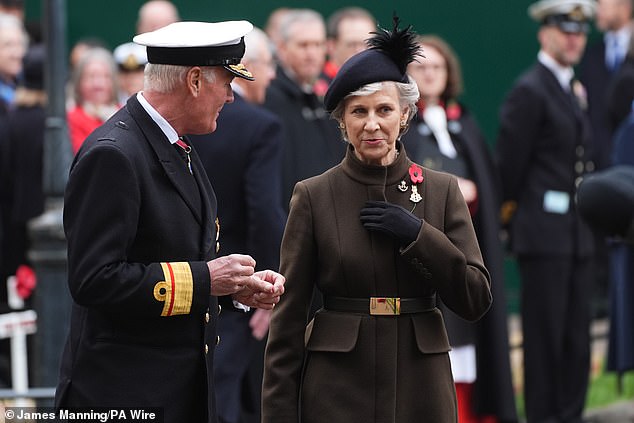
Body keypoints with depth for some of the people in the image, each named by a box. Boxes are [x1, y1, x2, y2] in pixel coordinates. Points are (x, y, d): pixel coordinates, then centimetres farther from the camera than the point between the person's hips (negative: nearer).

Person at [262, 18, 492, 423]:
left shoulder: (443, 190, 4)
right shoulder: (314, 196, 0)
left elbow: (476, 299, 0)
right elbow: (289, 315, 0)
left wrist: (417, 235, -12)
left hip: (421, 389, 2)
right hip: (337, 388, -1)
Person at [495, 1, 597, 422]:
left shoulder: (576, 89, 16)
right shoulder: (530, 90, -10)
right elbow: (510, 164, -10)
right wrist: (512, 210, -1)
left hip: (579, 235, 8)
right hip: (544, 234, -8)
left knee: (577, 335, 9)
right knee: (544, 334, -3)